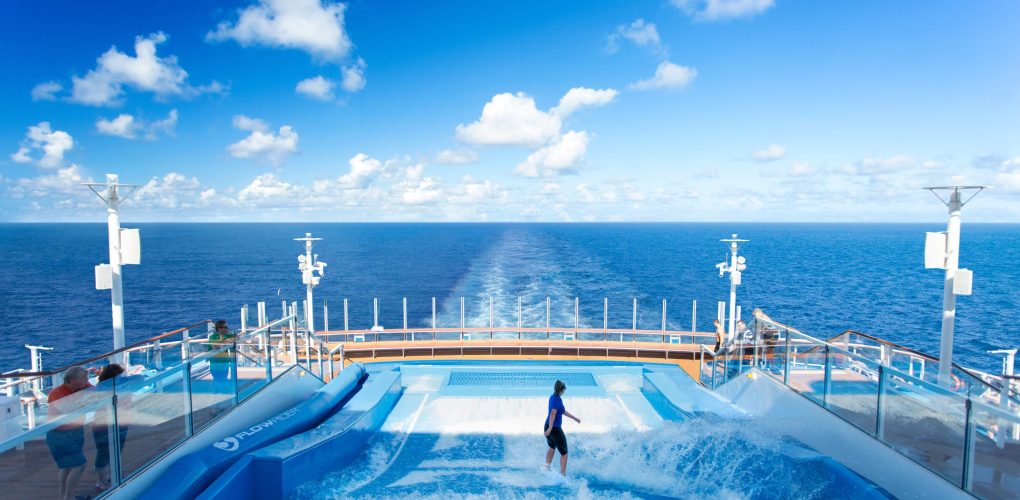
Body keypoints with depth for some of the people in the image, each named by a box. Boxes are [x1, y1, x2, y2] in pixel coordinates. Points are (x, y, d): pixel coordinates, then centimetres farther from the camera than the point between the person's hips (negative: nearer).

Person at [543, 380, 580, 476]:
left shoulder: (553, 397, 9)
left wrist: (574, 418, 29)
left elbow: (563, 411, 21)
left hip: (548, 426, 9)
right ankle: (563, 474, 3)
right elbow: (553, 413, -32)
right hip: (555, 429, -9)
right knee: (564, 453, 4)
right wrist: (550, 428, -38)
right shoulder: (558, 399, -19)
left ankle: (547, 467, 32)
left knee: (552, 447, 31)